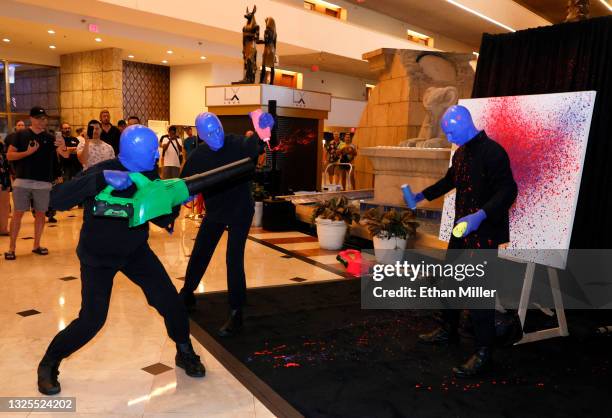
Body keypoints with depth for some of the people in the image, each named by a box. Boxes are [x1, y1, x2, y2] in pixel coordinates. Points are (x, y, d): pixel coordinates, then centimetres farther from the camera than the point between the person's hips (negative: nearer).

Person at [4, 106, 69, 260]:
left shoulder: (50, 138, 5)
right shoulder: (21, 135, 2)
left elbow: (66, 155, -7)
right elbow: (9, 156, 0)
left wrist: (63, 146, -29)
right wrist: (28, 152, -15)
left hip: (43, 183, 2)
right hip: (22, 181, -1)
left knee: (40, 213, 7)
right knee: (18, 213, 0)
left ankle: (36, 245, 19)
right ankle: (11, 248, 7)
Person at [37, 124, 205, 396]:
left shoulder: (149, 176, -9)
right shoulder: (102, 171, -24)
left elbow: (162, 220, -2)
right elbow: (56, 200, -37)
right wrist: (101, 178, -49)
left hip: (135, 251, 4)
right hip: (97, 256, -4)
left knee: (170, 301, -4)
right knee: (92, 320, -9)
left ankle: (185, 353, 20)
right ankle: (48, 364, 20)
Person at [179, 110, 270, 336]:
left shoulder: (237, 144, -20)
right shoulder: (197, 156, -8)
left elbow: (253, 149, -43)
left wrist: (260, 136, -66)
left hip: (240, 210, -4)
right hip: (215, 211, 5)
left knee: (234, 258, -10)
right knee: (198, 255, 14)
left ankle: (236, 314, 1)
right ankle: (186, 295, 38)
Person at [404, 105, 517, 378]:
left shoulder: (491, 151, -17)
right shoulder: (460, 153, 11)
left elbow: (508, 190, -23)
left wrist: (481, 215, -35)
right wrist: (422, 196, 30)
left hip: (484, 232, -9)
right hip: (462, 229, 10)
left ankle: (483, 353, 1)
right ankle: (448, 330, 35)